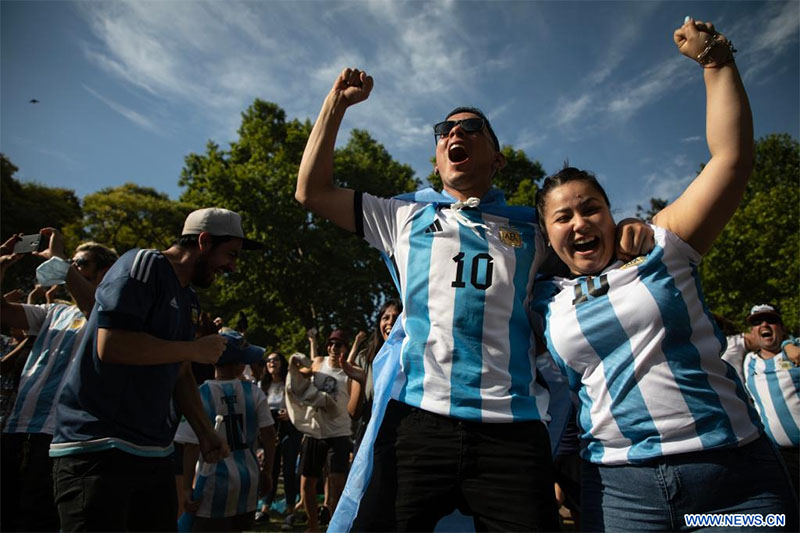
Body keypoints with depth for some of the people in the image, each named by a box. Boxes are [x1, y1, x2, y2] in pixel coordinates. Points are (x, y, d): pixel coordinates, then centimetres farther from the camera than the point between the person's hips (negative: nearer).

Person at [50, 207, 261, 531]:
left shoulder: (189, 300, 13)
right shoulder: (142, 265, -12)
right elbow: (110, 345, -23)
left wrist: (205, 433, 12)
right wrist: (194, 350, -14)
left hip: (154, 452, 8)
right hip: (96, 447, -8)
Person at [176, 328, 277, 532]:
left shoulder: (200, 395, -11)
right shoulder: (254, 392, -5)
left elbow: (191, 446, -13)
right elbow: (268, 435, -4)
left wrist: (187, 488, -5)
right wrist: (267, 471, 9)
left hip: (215, 484, -3)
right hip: (248, 481, 3)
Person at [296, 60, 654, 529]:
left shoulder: (531, 230, 15)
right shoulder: (407, 216, 15)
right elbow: (312, 191, 16)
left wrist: (626, 238, 0)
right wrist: (337, 102, 16)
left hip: (513, 431, 1)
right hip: (416, 418, 0)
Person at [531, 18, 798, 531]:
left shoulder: (662, 248, -1)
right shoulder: (545, 300, 2)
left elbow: (733, 158, -4)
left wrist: (716, 60, -2)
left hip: (736, 472, 0)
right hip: (618, 488, 1)